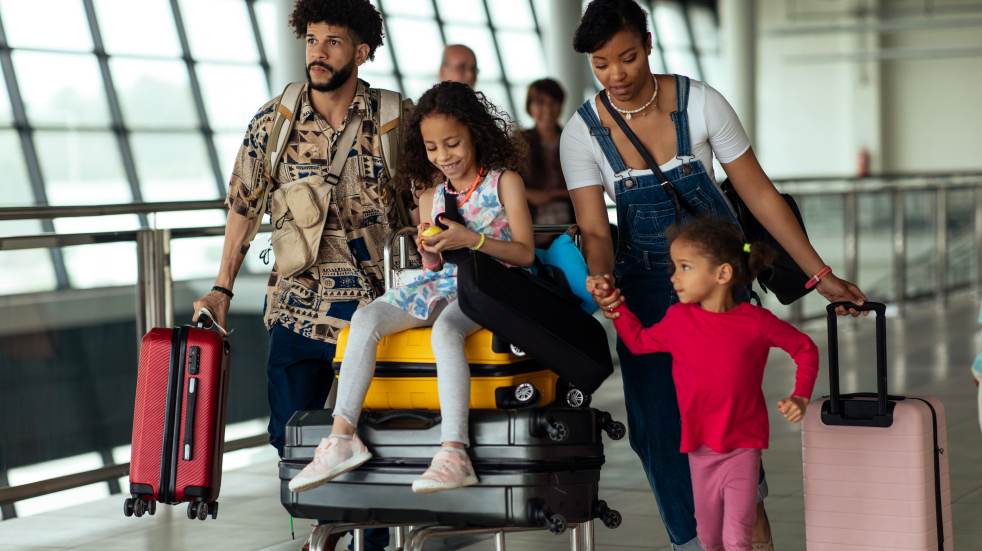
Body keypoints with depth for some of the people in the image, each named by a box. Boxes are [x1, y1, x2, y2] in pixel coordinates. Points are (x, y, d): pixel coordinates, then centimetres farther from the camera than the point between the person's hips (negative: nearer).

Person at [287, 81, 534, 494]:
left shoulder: (504, 181, 0)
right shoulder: (431, 196, 15)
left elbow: (525, 254, -7)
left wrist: (471, 239, -20)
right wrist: (429, 253, -5)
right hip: (437, 286, 6)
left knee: (445, 328, -38)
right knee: (366, 319, -18)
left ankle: (454, 455, -47)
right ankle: (342, 436, -25)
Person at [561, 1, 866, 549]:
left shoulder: (701, 103, -15)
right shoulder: (582, 133, -11)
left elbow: (759, 193, -10)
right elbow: (595, 229, -14)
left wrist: (821, 273, -10)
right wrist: (601, 277, -37)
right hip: (645, 283, 2)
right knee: (658, 419, -1)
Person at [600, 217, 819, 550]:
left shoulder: (756, 322, -14)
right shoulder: (678, 319, -4)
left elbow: (805, 349, 0)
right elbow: (639, 342, 14)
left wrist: (800, 397, -11)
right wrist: (615, 306, 2)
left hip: (743, 447, -4)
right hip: (699, 447, 4)